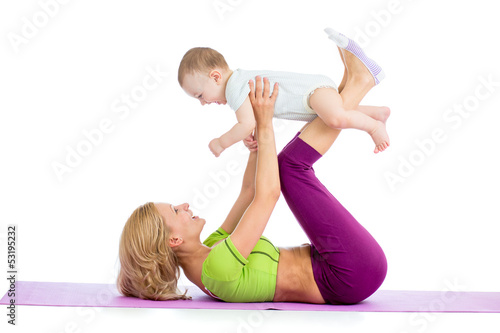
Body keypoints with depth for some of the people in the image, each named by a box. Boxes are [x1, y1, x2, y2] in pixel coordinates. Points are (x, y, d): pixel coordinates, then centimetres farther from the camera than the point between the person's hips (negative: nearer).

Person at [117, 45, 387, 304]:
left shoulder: (205, 254, 6)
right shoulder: (216, 268, -24)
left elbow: (250, 191, 12)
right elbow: (267, 194, -25)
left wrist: (257, 147, -2)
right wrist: (265, 126, -17)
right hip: (358, 274, -8)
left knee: (288, 162, 8)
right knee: (291, 164, -14)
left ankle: (352, 85, 7)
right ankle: (356, 86, -1)